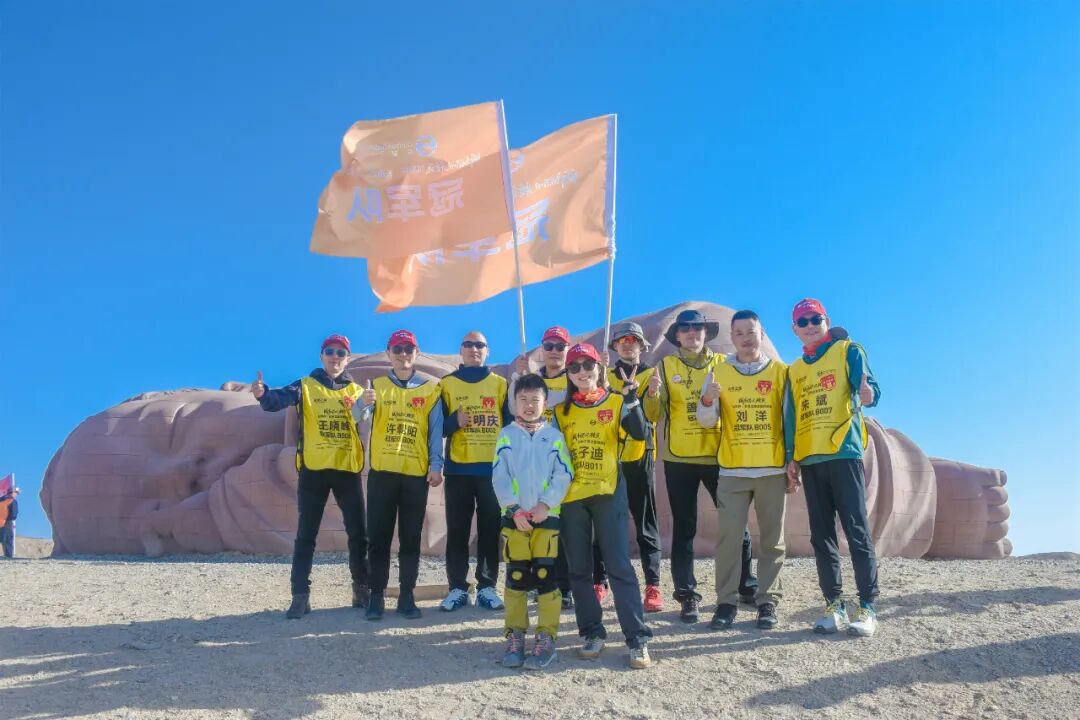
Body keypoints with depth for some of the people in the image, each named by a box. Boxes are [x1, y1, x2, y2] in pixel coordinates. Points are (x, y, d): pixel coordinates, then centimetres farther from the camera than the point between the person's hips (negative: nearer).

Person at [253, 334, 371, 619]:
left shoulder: (357, 391, 10)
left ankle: (362, 590, 20)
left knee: (358, 533, 6)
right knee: (306, 535, 0)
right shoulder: (306, 386, 2)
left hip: (348, 469, 2)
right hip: (313, 469, -2)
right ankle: (300, 596, 5)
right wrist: (263, 394, -39)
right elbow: (281, 399, -17)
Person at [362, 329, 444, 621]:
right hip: (382, 472, 0)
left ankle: (407, 596, 13)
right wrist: (364, 404, -33)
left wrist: (436, 466, -10)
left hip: (416, 474, 0)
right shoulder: (377, 386, 7)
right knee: (379, 537, 3)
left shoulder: (430, 389, 6)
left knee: (411, 538, 6)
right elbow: (360, 419, -10)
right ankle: (377, 596, 10)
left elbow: (436, 431, 1)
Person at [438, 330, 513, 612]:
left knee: (490, 530, 3)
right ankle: (457, 588, 10)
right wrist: (454, 421, -16)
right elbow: (437, 426, 5)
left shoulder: (501, 384, 8)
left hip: (493, 468, 0)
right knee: (457, 530, 2)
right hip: (458, 468, 0)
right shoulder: (447, 384, 7)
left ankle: (487, 587, 11)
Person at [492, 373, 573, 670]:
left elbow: (563, 476, -1)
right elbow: (499, 477, -1)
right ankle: (515, 636, 13)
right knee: (516, 576, 5)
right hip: (514, 516, 1)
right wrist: (514, 508, -12)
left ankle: (546, 638, 4)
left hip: (546, 515, -1)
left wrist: (545, 504, -13)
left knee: (546, 575, -2)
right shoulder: (506, 435, 6)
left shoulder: (554, 436, 5)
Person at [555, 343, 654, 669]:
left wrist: (631, 397, -25)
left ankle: (638, 638, -3)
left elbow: (640, 433, -15)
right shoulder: (561, 410, 9)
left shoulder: (615, 402, 2)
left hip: (608, 493, -3)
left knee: (618, 565, -6)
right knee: (578, 570, 7)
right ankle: (592, 632, 18)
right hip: (570, 496, 3)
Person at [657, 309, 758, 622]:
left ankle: (747, 585, 21)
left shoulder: (721, 363, 7)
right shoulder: (667, 366, 6)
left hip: (718, 455, 0)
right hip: (679, 458, 0)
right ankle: (687, 595, 10)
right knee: (684, 528, 4)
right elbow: (656, 411, -3)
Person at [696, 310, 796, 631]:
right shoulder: (719, 372, 5)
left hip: (773, 470, 0)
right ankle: (727, 602, 5)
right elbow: (706, 421, 2)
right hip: (733, 470, 0)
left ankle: (767, 601, 13)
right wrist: (707, 400, -20)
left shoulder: (780, 371, 4)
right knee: (728, 536, -3)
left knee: (772, 539, 5)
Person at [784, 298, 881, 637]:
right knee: (821, 536, 6)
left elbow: (869, 389, -7)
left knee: (857, 530, -6)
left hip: (844, 453, -5)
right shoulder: (794, 370, 18)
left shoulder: (848, 351, 4)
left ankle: (867, 606, -2)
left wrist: (868, 394, -31)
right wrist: (791, 457, 10)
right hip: (810, 459, 5)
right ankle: (834, 604, 12)